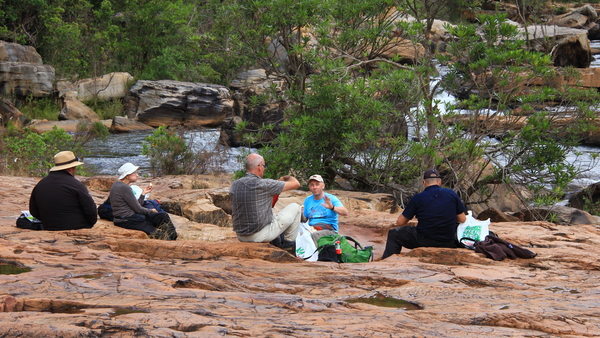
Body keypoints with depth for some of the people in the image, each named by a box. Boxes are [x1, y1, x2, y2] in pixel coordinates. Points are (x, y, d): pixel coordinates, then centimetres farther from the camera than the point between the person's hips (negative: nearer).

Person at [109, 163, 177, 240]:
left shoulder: (117, 185, 15)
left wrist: (143, 193, 6)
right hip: (126, 221, -10)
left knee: (164, 216, 2)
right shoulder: (124, 187, -17)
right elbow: (138, 209, -13)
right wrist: (151, 211, 3)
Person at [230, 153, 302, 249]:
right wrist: (285, 178, 16)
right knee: (295, 207, 10)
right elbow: (296, 184, -10)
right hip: (261, 235, -7)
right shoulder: (264, 184, -19)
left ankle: (276, 243, 39)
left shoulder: (234, 185, 1)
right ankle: (289, 242, 22)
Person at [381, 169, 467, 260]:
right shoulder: (451, 194, 0)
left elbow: (400, 222, 2)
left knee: (393, 234, 21)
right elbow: (463, 219, 6)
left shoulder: (417, 198, -6)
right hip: (448, 244, 3)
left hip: (424, 241, -3)